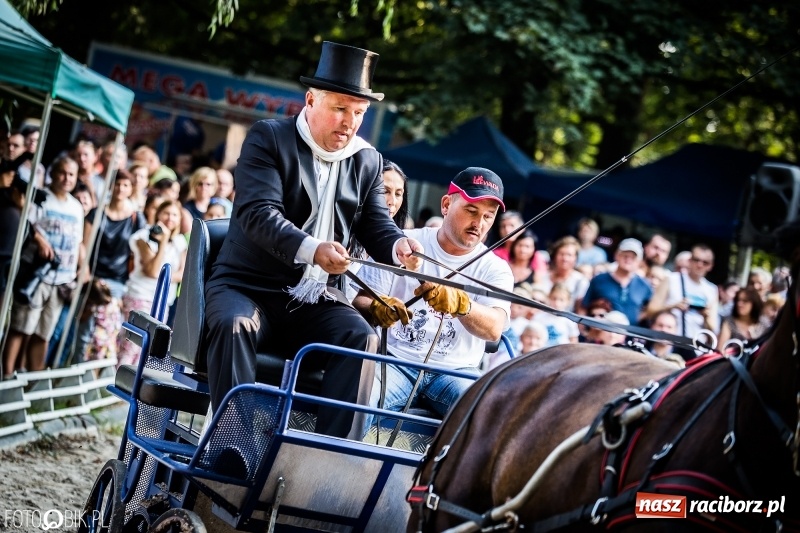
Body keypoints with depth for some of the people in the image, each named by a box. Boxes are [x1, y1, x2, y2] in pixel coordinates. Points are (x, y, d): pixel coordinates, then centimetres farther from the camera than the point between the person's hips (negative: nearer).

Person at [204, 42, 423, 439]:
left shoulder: (367, 161, 10)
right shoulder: (268, 138, -5)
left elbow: (377, 227, 7)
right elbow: (257, 212, -19)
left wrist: (399, 247, -20)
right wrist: (312, 250, -37)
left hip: (316, 302, 4)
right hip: (249, 287, -3)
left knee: (362, 338, -23)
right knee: (235, 325, -34)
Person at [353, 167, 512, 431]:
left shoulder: (495, 268, 5)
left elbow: (494, 328, -15)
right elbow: (359, 300, 0)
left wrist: (459, 303, -37)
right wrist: (376, 309, -26)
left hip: (455, 372, 1)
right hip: (395, 362, -1)